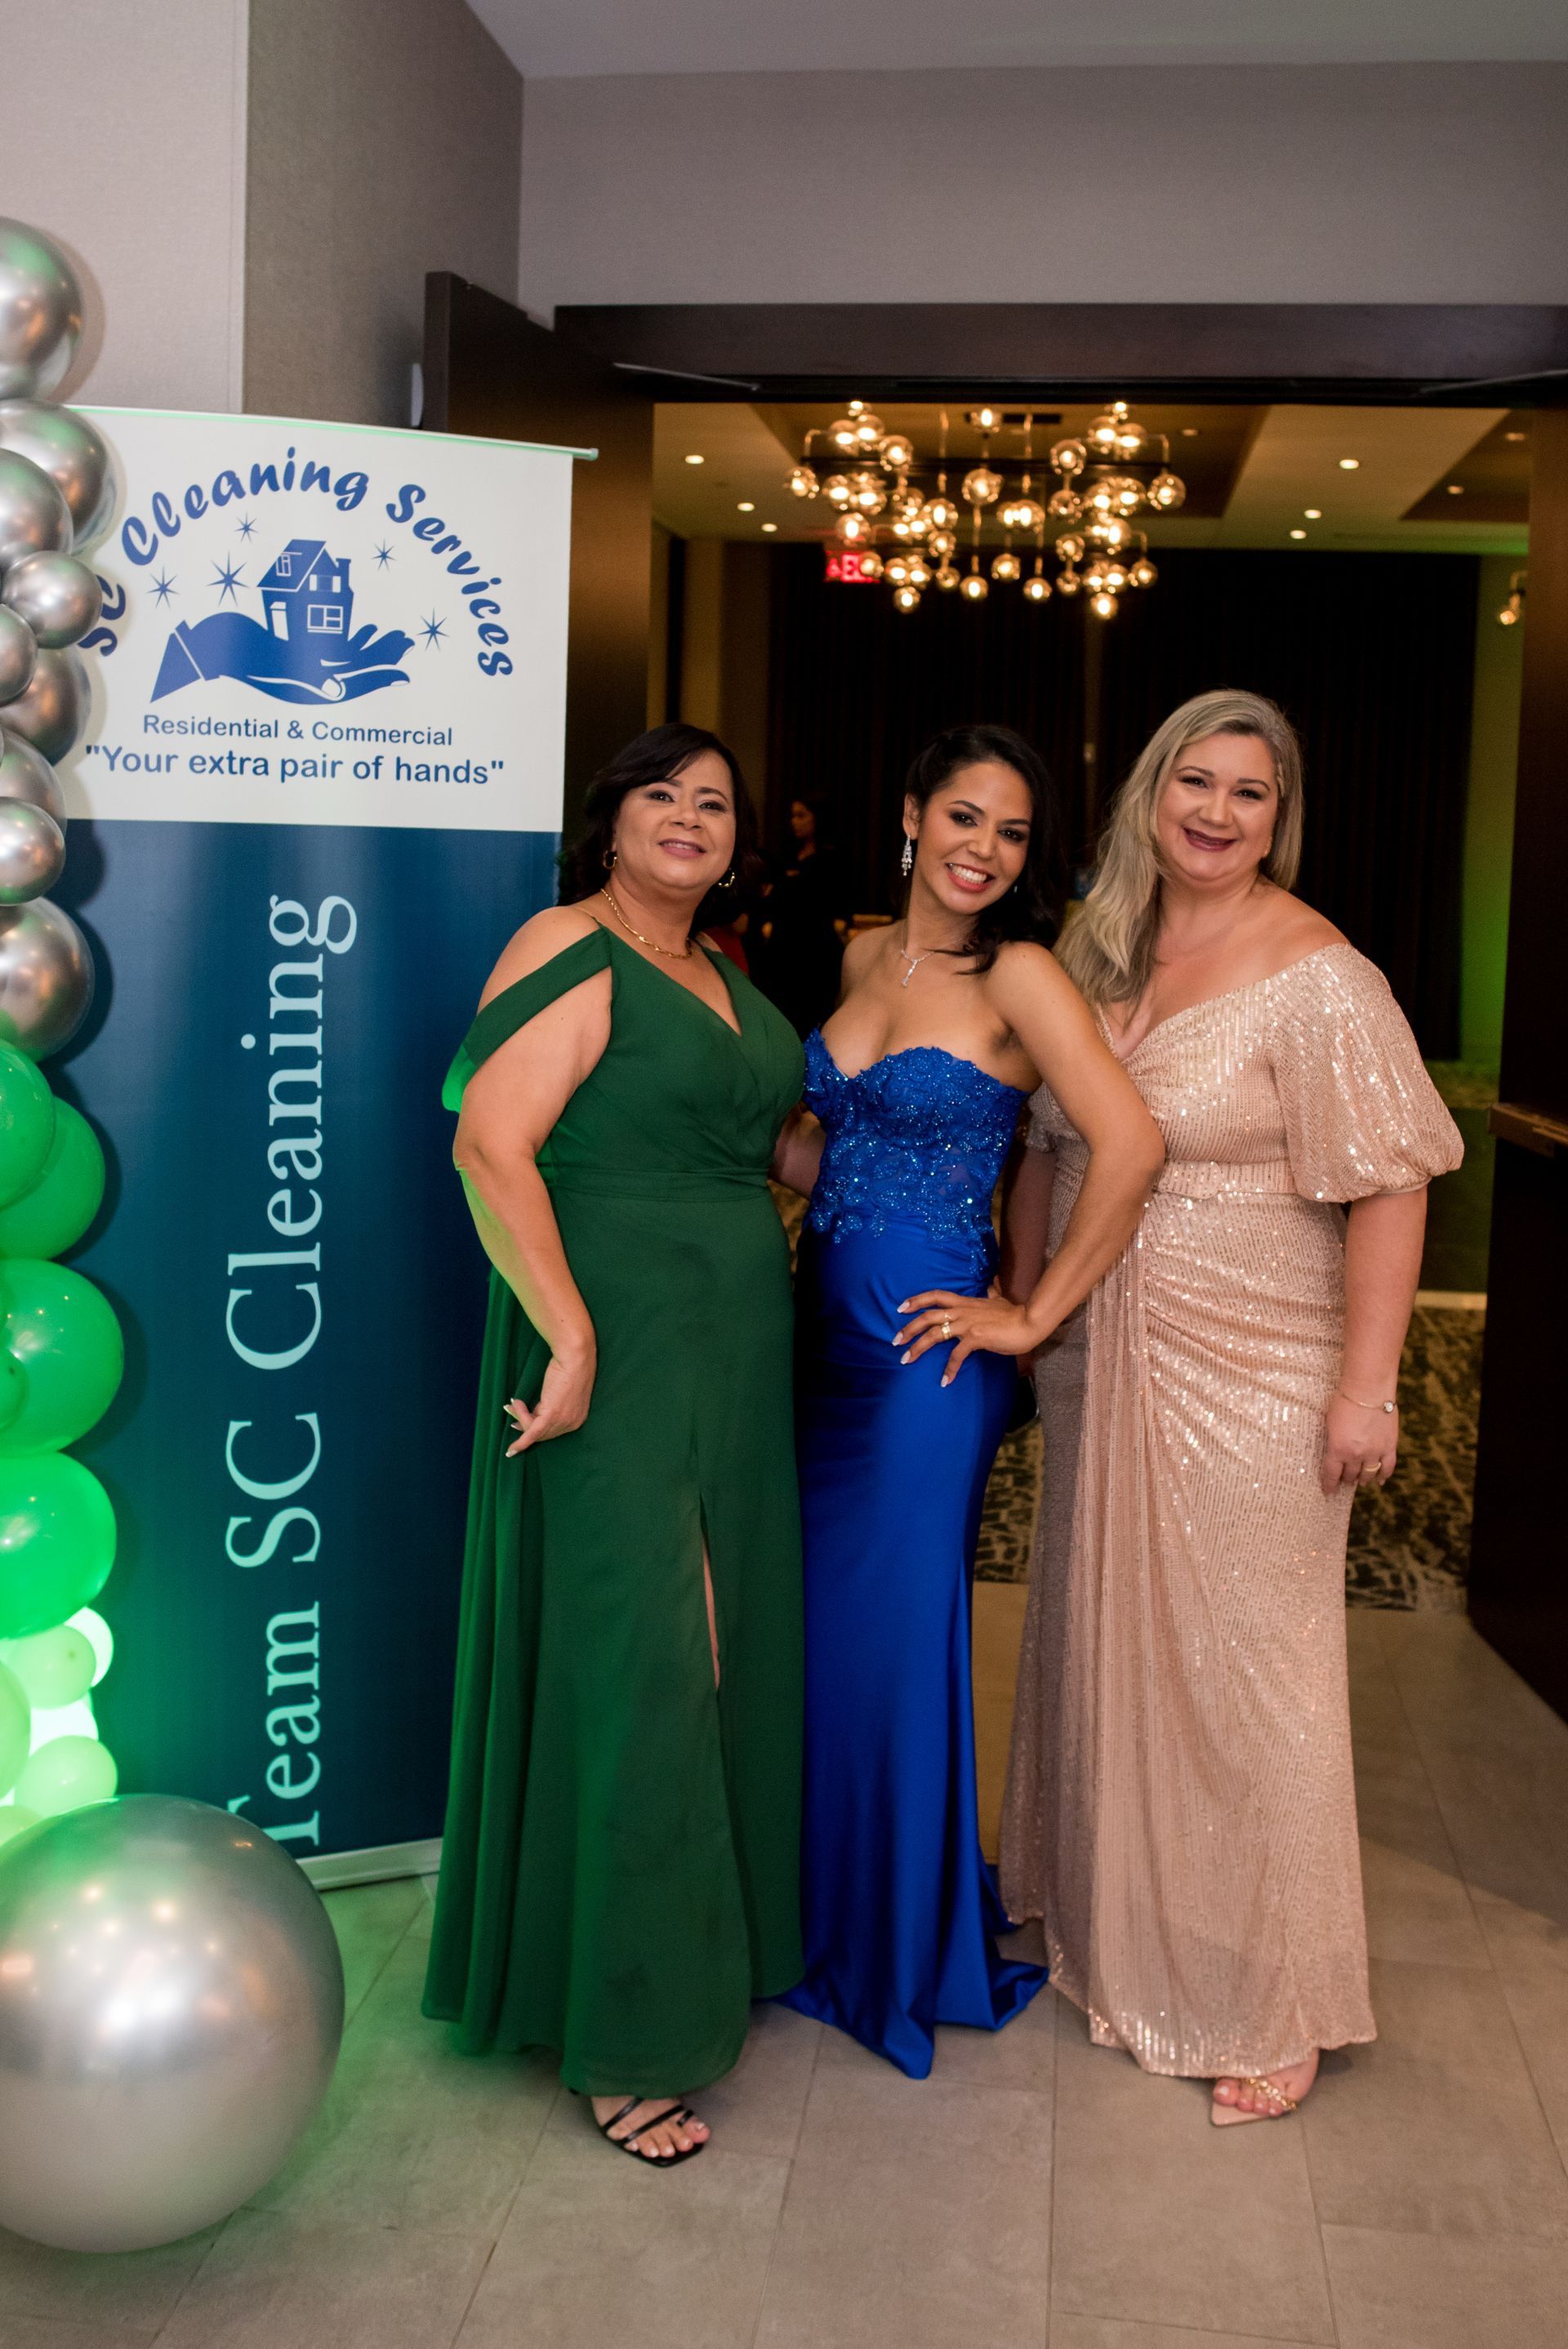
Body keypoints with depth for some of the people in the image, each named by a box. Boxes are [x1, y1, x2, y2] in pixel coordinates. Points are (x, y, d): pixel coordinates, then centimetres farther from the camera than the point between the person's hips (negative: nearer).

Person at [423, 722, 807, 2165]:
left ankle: (715, 1955, 32)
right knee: (628, 1667, -4)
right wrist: (569, 1335, -24)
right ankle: (624, 2040, 9)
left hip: (734, 1364, 9)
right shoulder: (574, 952, -10)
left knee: (721, 1653, 15)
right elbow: (491, 1145, -20)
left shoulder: (726, 980, 17)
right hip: (616, 1359, -8)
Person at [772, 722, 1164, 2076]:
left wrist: (1036, 1318, -17)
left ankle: (911, 1953, 26)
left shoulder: (1016, 976, -11)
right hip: (825, 1330, 7)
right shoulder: (866, 959, 10)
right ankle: (821, 1915, 36)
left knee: (896, 1641, 4)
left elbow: (1132, 1144, -22)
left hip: (926, 1351, -6)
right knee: (813, 1627, 15)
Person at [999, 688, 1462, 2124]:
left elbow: (1389, 1185, -17)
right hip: (1099, 1368, 7)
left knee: (1245, 1675, 2)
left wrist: (1368, 1385, -20)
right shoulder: (1098, 955, 7)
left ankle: (1273, 2006, 21)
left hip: (1251, 1382, -6)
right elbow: (1048, 1144, 15)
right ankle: (1113, 1937, 39)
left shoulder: (1317, 979, -13)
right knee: (1105, 1648, 17)